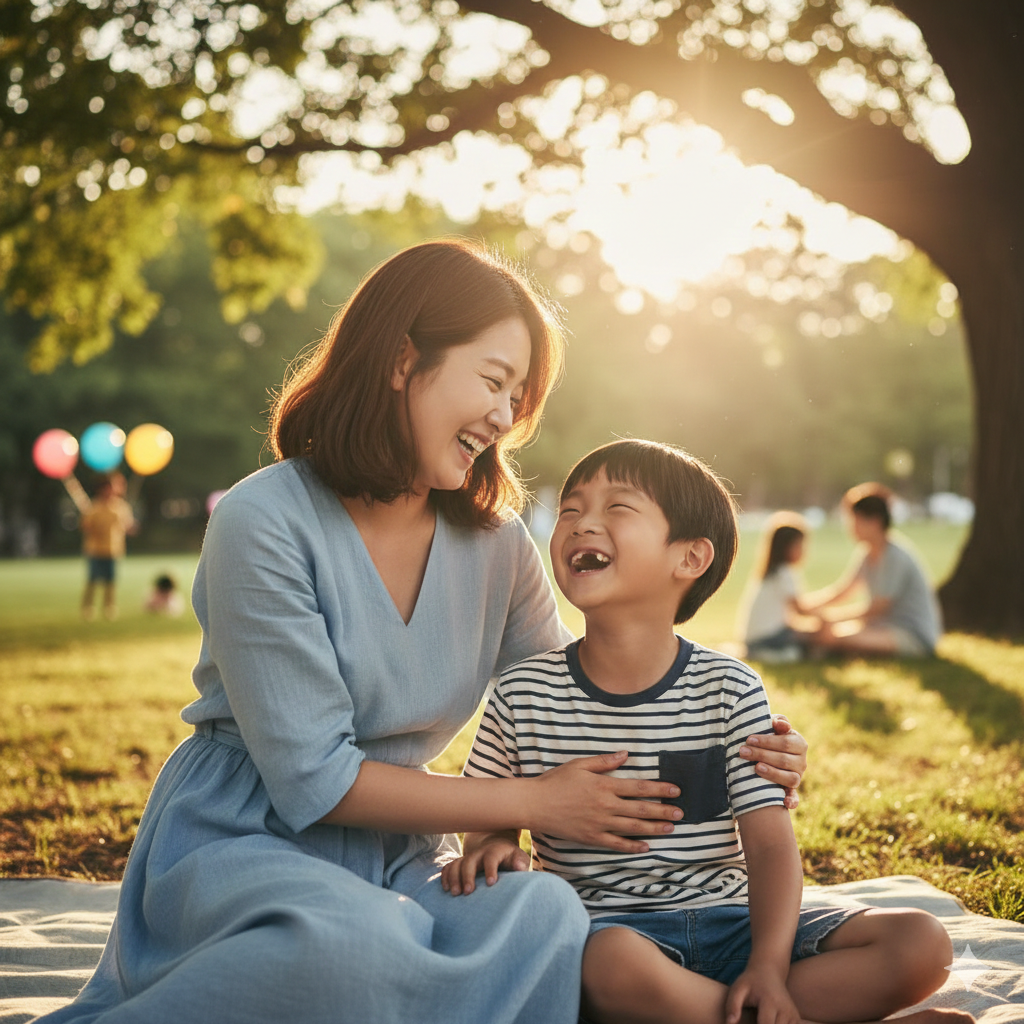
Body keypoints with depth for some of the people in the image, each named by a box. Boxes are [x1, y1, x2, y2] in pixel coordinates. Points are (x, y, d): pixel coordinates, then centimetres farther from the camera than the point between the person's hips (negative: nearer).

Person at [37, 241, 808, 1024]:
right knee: (352, 943, -38)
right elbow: (314, 781, -17)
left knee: (545, 914, -29)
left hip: (398, 862, 4)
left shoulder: (496, 542, 3)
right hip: (244, 840, -4)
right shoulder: (264, 525, -16)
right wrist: (535, 803, -13)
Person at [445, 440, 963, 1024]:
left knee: (924, 944, -14)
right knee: (617, 965, -40)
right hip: (605, 927, -2)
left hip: (727, 917, 2)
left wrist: (769, 966, -21)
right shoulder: (525, 693, 0)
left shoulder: (730, 691, -2)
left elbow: (770, 844, -6)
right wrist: (490, 846, -15)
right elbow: (491, 815, 10)